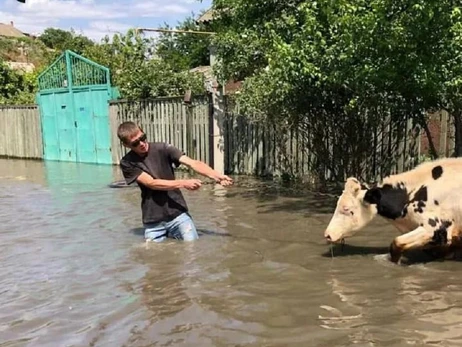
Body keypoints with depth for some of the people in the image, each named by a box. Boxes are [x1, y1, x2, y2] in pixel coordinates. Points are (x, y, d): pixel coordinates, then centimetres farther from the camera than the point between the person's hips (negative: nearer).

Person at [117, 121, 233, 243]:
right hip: (153, 222, 1)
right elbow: (152, 183, -15)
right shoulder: (127, 163, -4)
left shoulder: (163, 149, -5)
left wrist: (216, 176, -32)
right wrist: (184, 183, -25)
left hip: (178, 214, 0)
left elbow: (192, 163, -16)